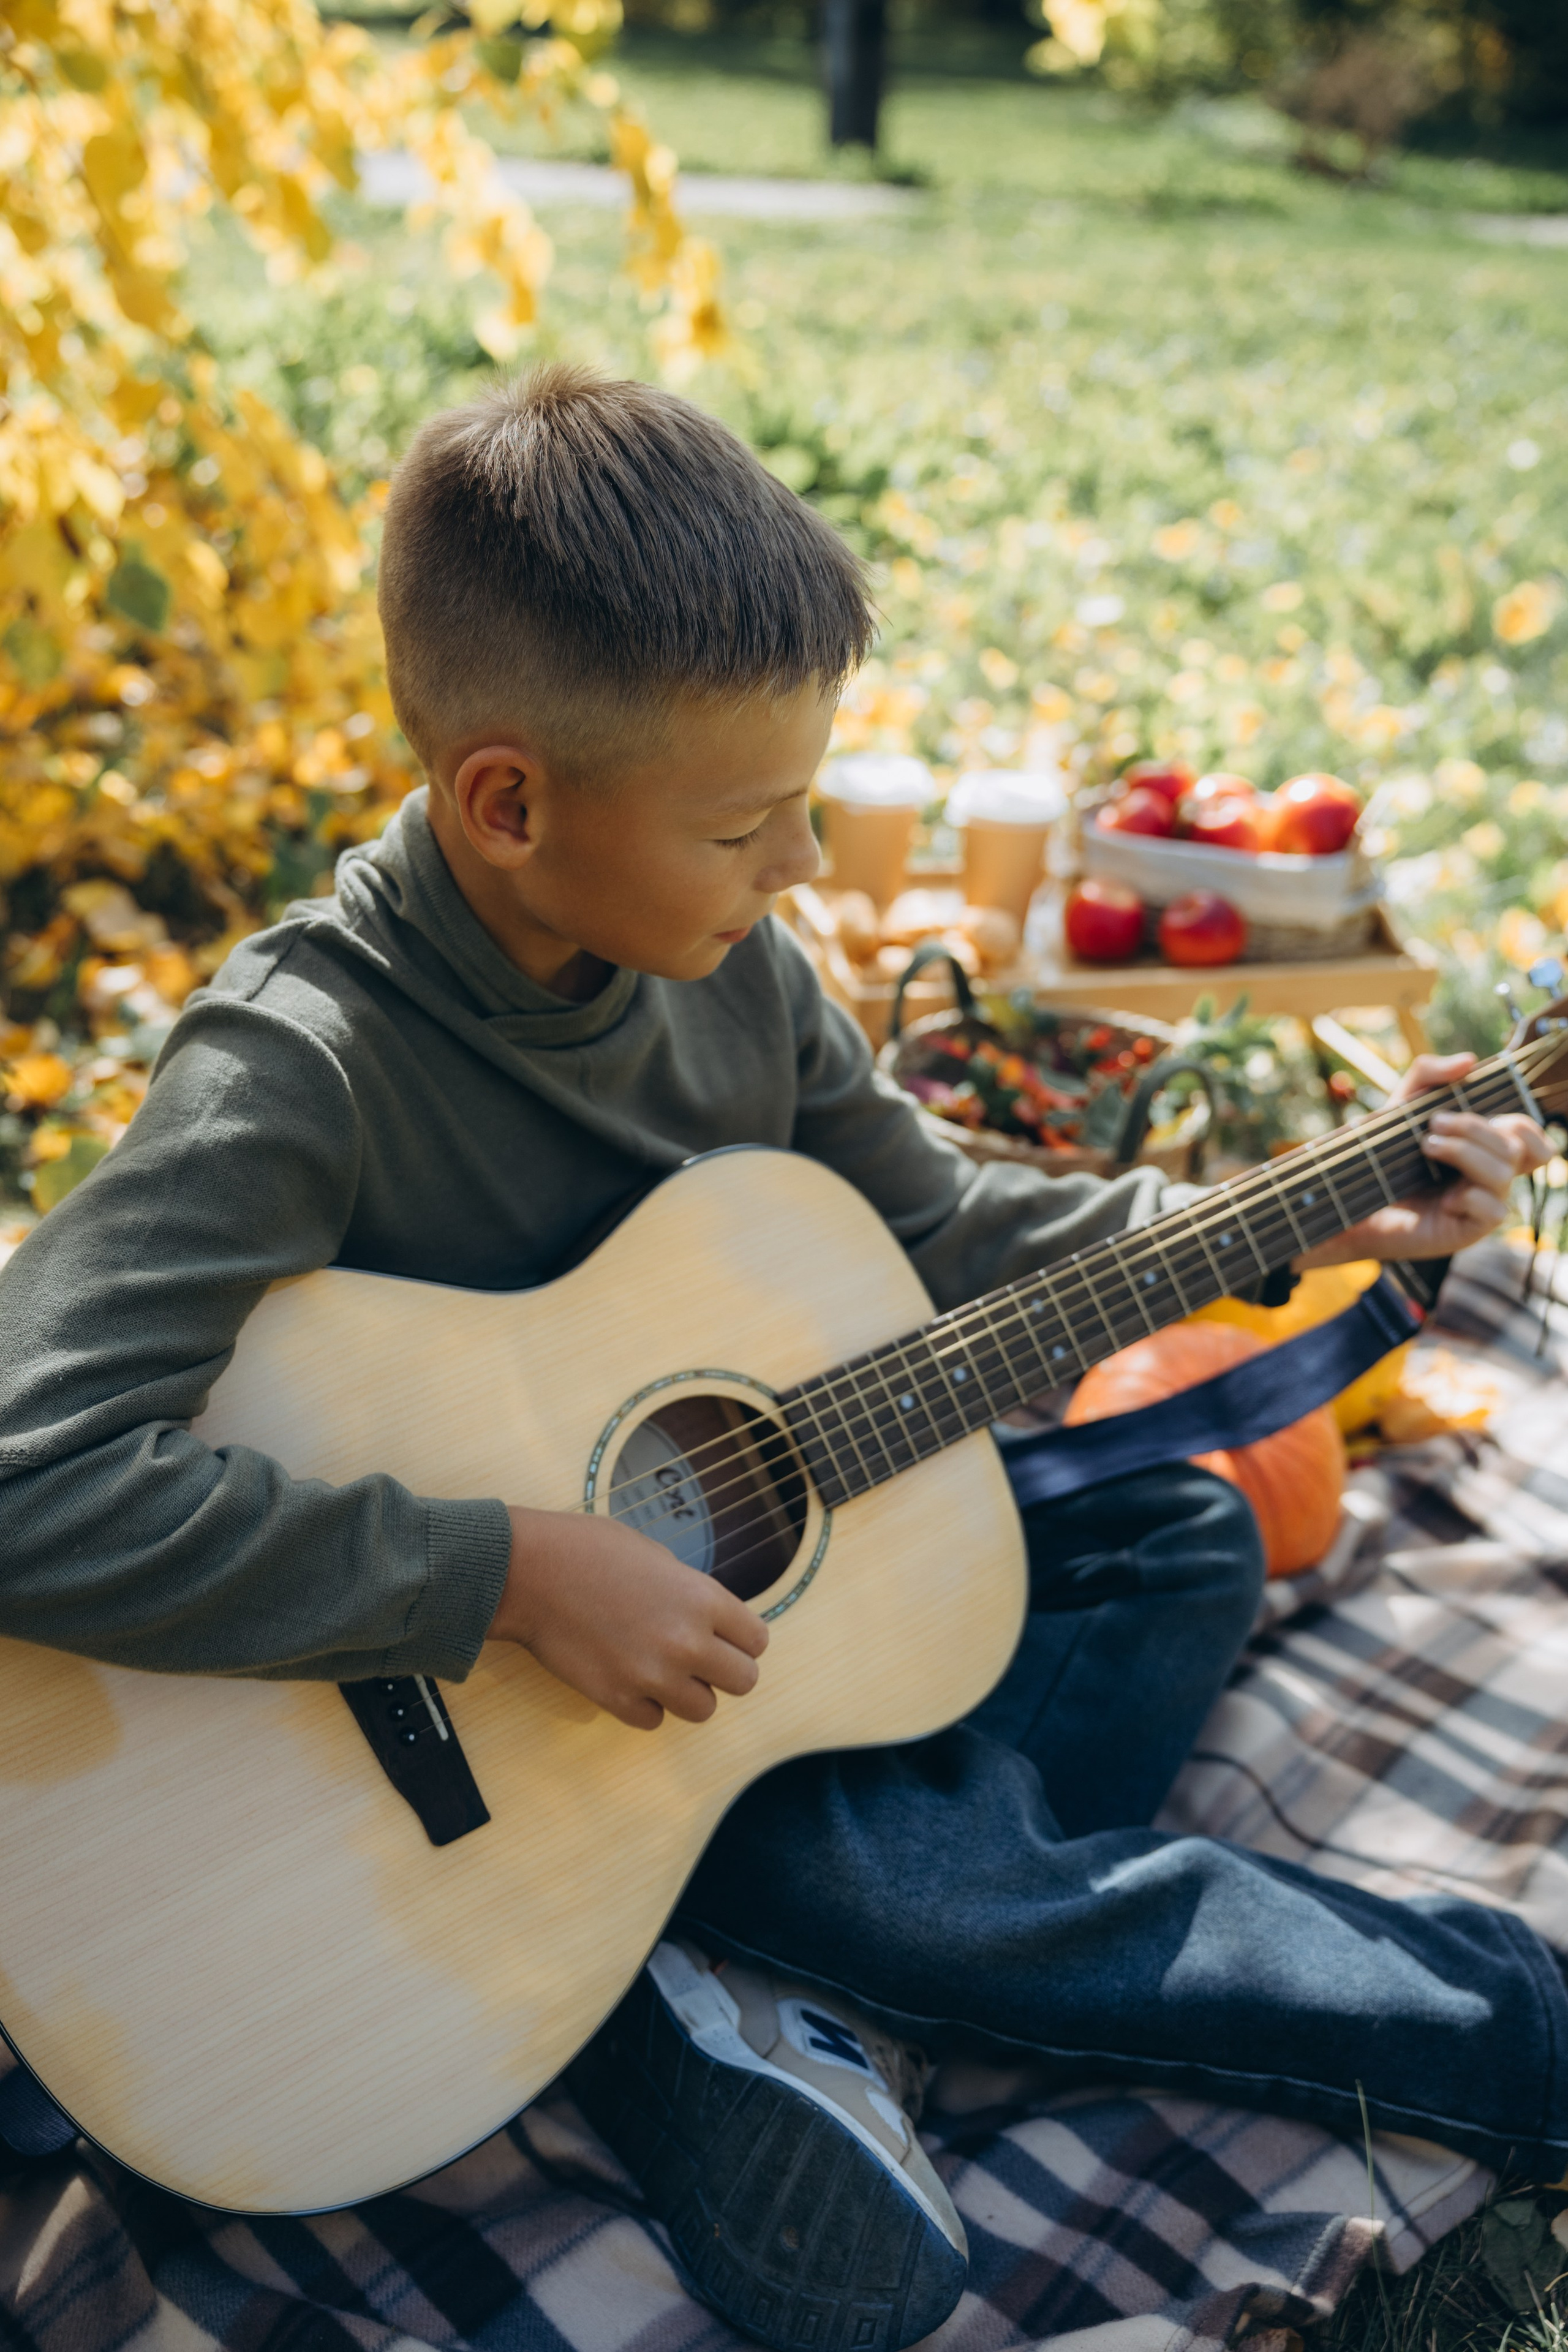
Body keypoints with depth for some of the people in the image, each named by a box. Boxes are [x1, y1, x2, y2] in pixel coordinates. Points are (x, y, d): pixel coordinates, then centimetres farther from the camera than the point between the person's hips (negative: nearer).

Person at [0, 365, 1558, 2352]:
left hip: (759, 1533, 8)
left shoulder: (727, 961, -6)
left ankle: (797, 1998, -6)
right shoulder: (302, 1065, -29)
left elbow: (935, 1232, 7)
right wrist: (519, 1574, -38)